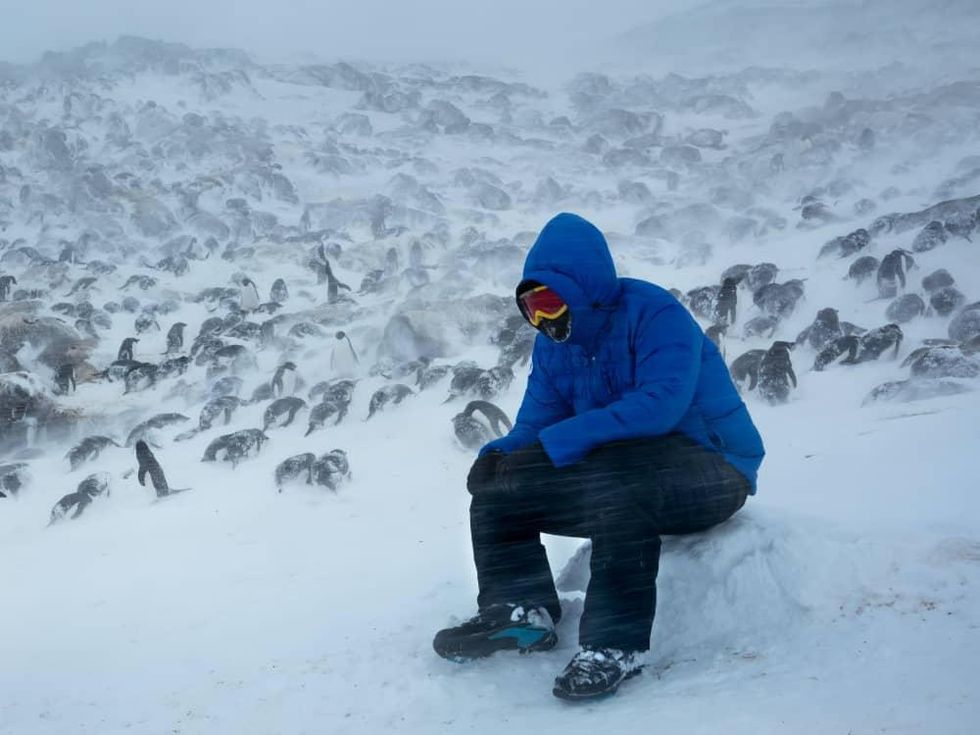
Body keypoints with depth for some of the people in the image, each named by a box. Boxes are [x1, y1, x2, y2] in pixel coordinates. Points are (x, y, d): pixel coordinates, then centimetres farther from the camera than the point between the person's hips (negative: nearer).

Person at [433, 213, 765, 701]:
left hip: (710, 467, -8)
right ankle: (519, 608, 1)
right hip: (608, 468, 8)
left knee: (612, 479, -40)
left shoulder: (653, 314, -19)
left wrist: (559, 441, -33)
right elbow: (536, 422, 4)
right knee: (499, 486, 0)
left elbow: (660, 404, -33)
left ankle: (616, 646, -35)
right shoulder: (553, 343, 6)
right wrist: (500, 454, -19)